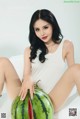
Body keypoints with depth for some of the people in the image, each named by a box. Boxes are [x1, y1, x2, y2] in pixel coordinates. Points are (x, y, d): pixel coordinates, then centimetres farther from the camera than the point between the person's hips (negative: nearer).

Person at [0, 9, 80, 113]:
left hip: (49, 102, -2)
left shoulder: (66, 46, 11)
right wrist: (27, 80, -17)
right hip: (28, 97, 3)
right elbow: (26, 75, 7)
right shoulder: (30, 50, 15)